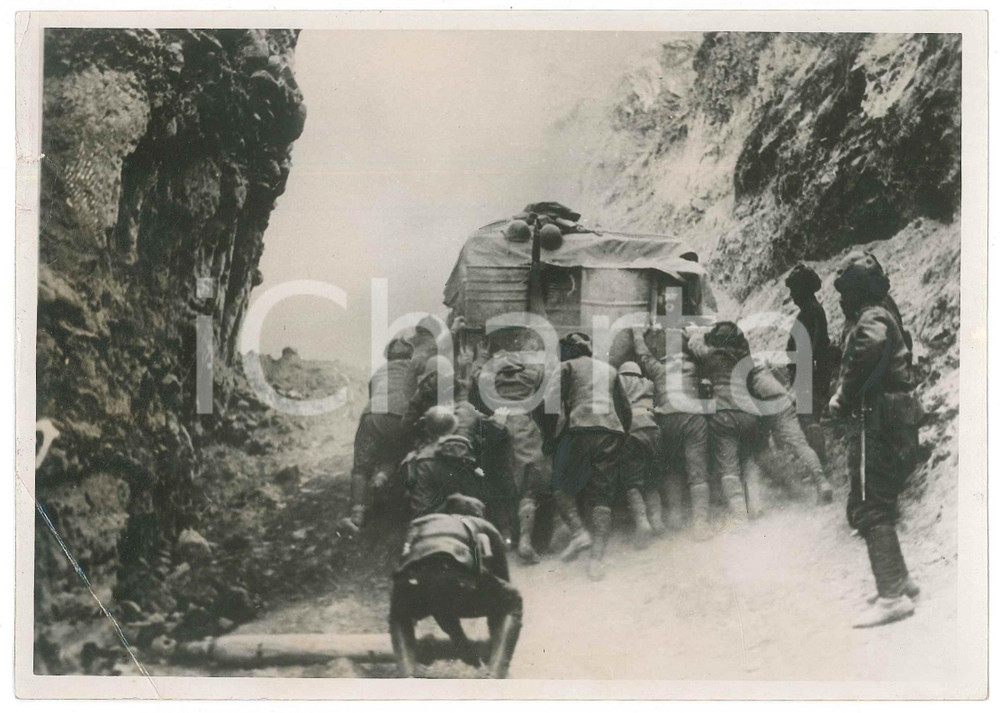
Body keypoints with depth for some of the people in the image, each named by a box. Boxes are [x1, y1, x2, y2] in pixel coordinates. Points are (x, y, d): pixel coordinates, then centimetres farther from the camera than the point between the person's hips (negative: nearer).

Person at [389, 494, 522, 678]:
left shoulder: (420, 524, 42)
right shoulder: (485, 528, 37)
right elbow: (503, 578, 46)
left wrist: (458, 637, 54)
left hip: (413, 582, 2)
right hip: (459, 579, -2)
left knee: (400, 617, 38)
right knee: (511, 603, 28)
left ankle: (407, 678, 10)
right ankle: (495, 677, 9)